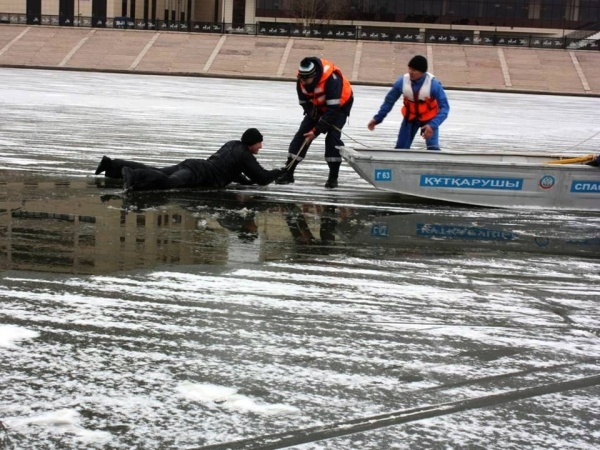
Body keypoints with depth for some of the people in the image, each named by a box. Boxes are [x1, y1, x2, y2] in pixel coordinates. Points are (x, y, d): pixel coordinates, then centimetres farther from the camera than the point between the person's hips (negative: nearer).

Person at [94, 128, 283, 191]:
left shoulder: (232, 145, 27)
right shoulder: (245, 155, 0)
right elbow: (262, 177, 0)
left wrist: (245, 180, 29)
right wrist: (278, 172, 19)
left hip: (190, 165, 9)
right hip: (199, 173, -9)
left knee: (154, 172, 8)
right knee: (169, 181, -33)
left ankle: (112, 165, 3)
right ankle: (133, 176, -54)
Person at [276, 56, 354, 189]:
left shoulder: (331, 78, -39)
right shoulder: (301, 80, -21)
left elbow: (333, 109, -36)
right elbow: (304, 103, -6)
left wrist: (317, 130, -35)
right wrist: (316, 121, -17)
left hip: (340, 104, -5)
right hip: (317, 106, 5)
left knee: (332, 137, -21)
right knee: (302, 134, -4)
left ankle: (333, 177, -12)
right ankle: (288, 173, 1)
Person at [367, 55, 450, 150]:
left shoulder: (433, 84, -30)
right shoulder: (402, 81, -22)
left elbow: (444, 107, -28)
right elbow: (389, 100, -5)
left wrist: (433, 125, -42)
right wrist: (377, 118, -3)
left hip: (429, 119, -3)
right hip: (410, 118, 3)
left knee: (433, 149, -16)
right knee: (401, 148, 5)